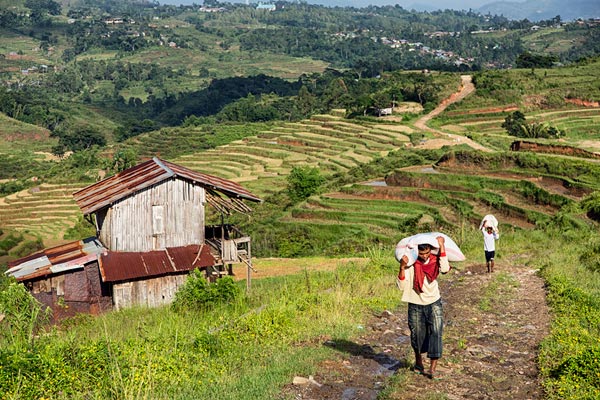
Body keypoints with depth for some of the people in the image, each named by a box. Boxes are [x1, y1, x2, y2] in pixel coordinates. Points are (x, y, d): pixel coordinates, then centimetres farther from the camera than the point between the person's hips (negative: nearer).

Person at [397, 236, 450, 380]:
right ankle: (419, 361, 39)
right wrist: (402, 268, -33)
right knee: (417, 335, 12)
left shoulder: (435, 260, -7)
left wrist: (442, 247, -28)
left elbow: (445, 268, -30)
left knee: (436, 333, -11)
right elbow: (402, 285, -19)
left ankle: (432, 369, -7)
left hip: (434, 304, 0)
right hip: (416, 305, 0)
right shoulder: (411, 264, -13)